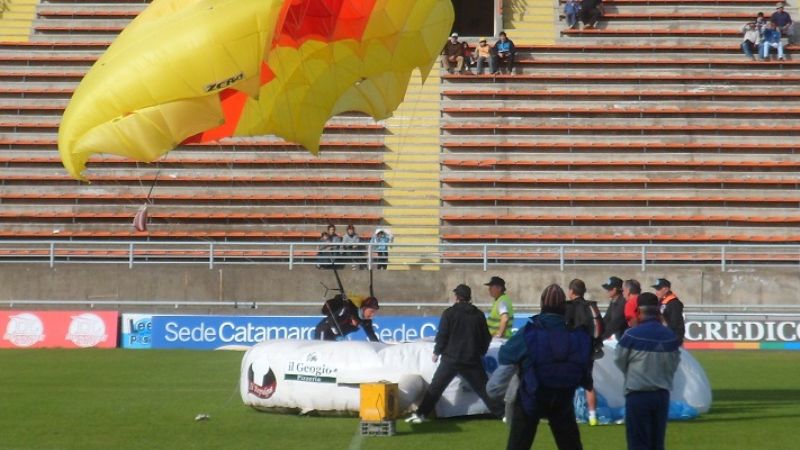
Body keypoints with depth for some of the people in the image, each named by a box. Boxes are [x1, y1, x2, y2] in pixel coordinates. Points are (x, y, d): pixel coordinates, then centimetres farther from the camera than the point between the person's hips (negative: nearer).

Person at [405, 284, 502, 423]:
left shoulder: (449, 313, -5)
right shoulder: (478, 315, 6)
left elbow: (442, 335, -6)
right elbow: (486, 338, 11)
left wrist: (437, 352, 8)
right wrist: (481, 352, 27)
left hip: (451, 359, -2)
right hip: (472, 360, 2)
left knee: (435, 387, 5)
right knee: (484, 388, 7)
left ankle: (421, 414, 1)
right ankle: (502, 413, 4)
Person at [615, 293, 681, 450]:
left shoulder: (632, 335, -14)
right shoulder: (670, 337, -2)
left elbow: (619, 361, -1)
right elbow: (673, 365, 6)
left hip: (637, 395, -4)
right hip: (662, 395, 4)